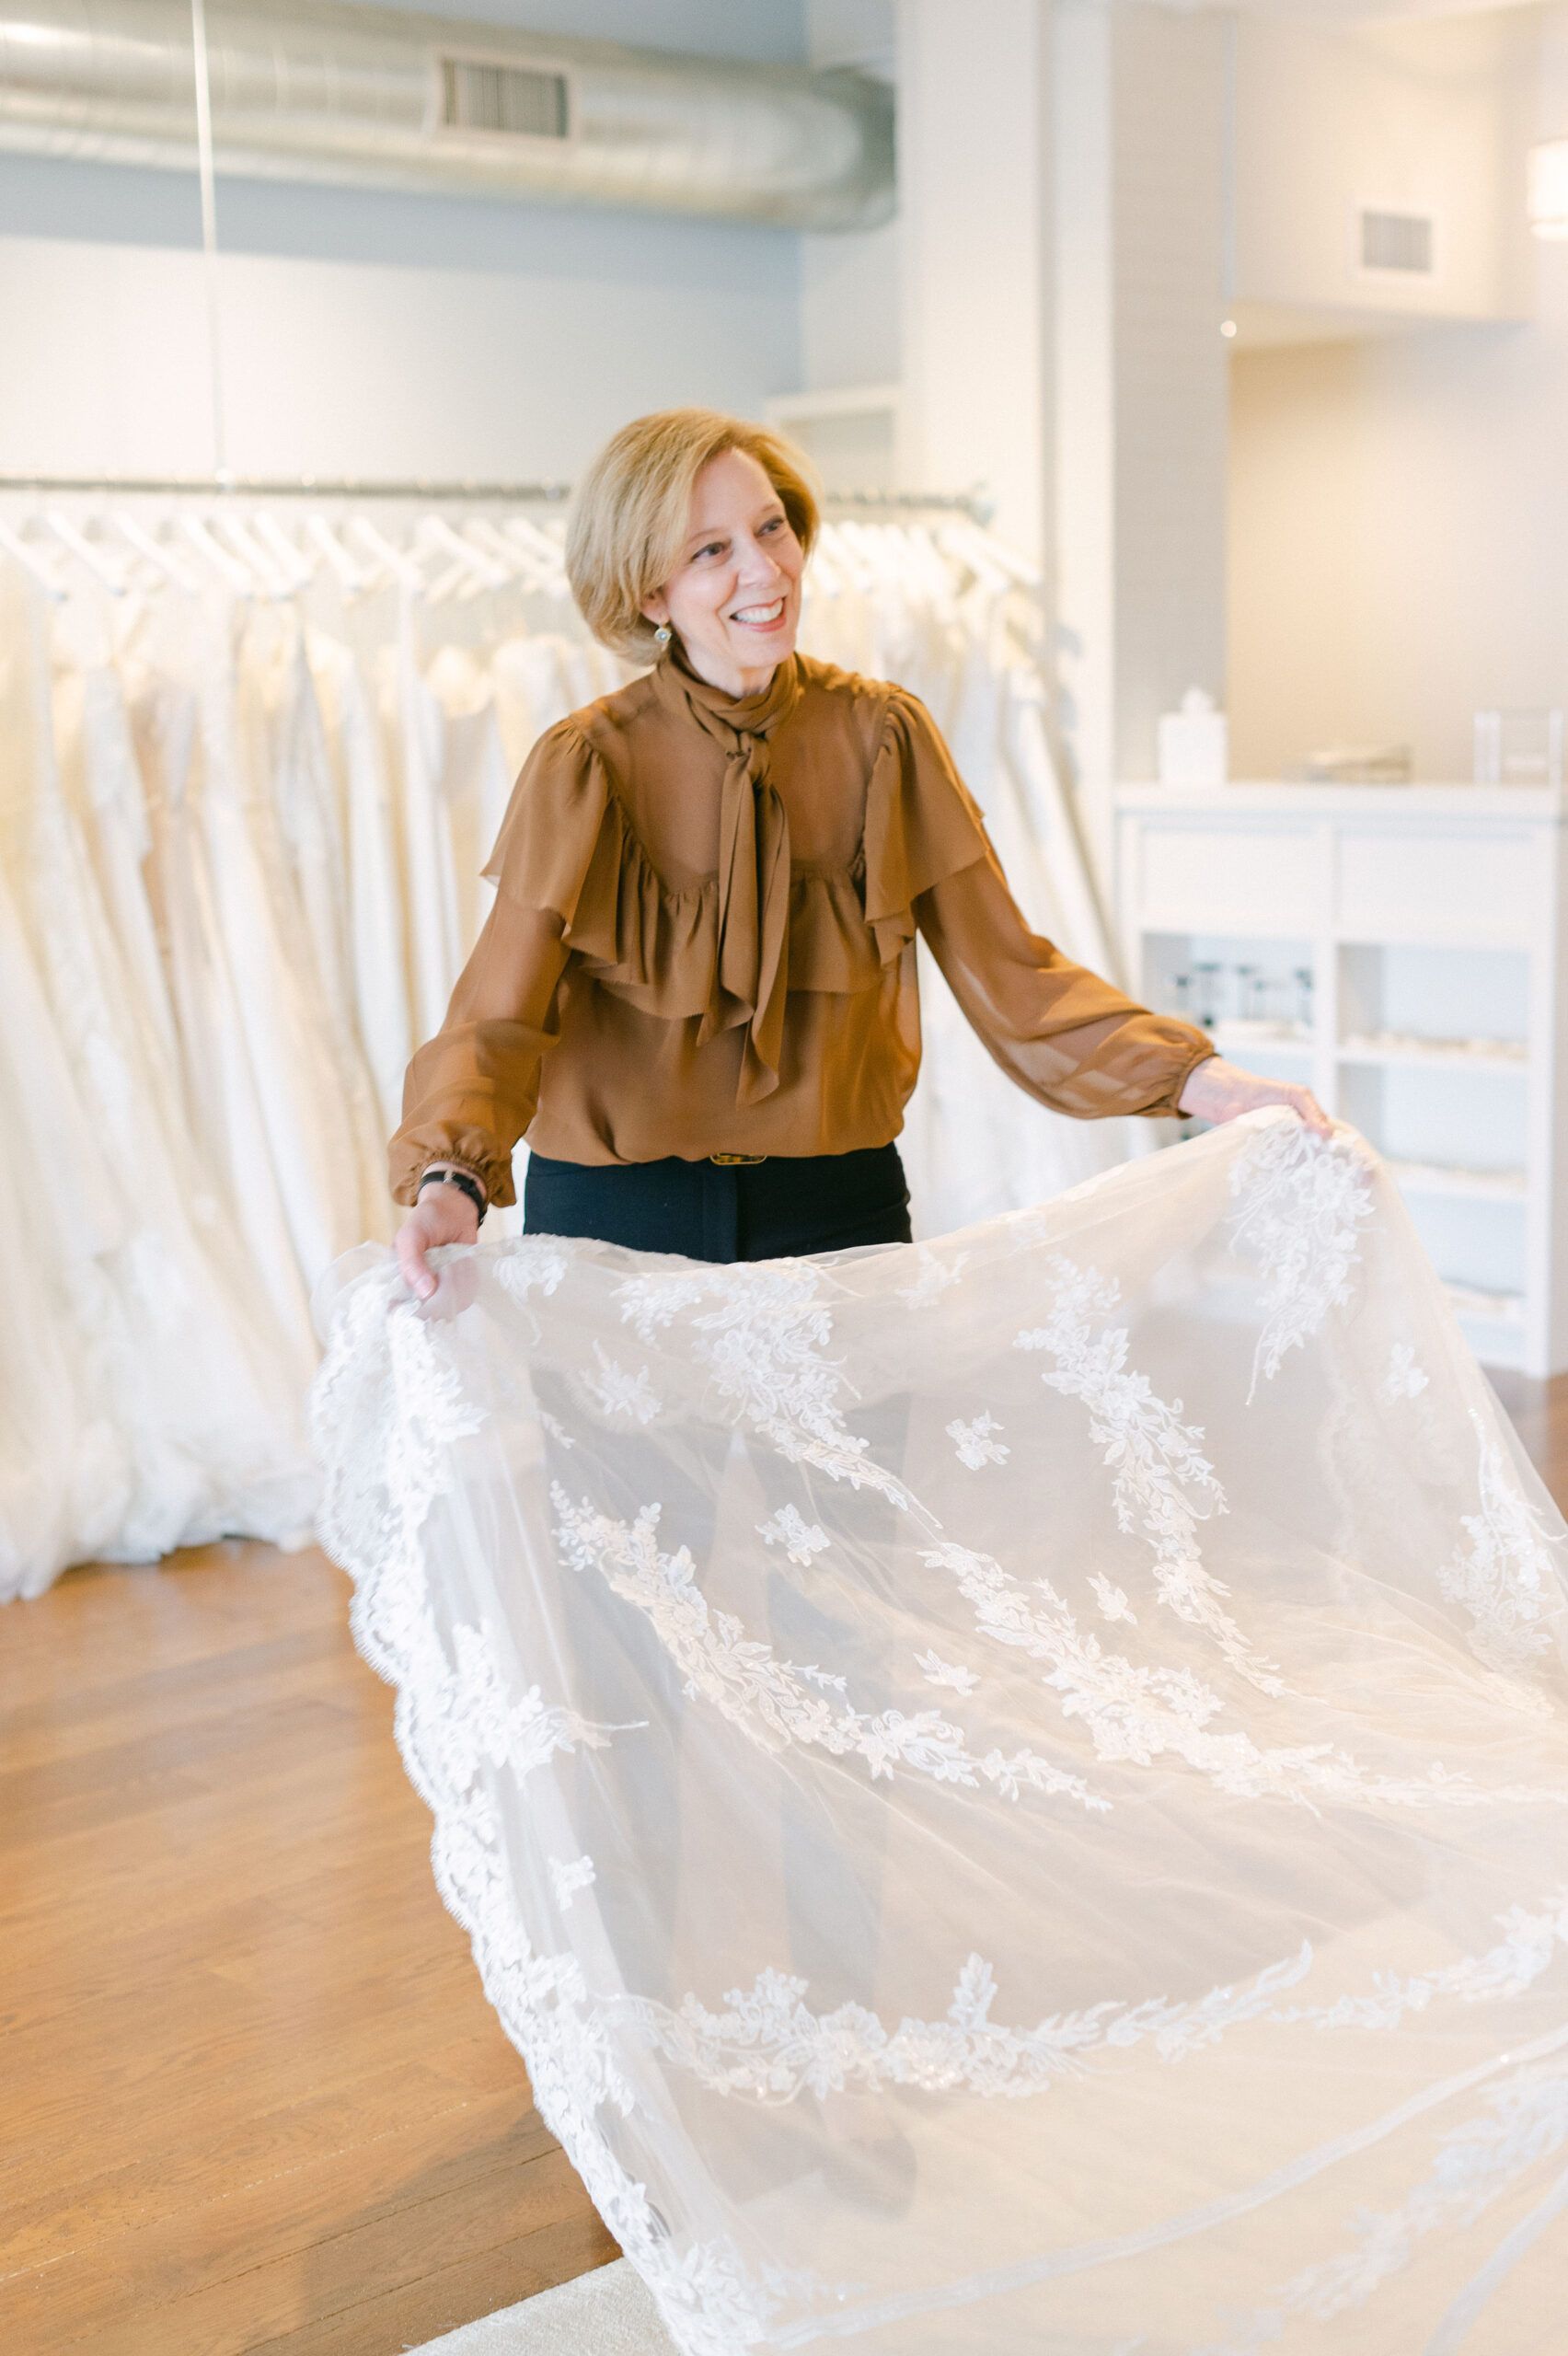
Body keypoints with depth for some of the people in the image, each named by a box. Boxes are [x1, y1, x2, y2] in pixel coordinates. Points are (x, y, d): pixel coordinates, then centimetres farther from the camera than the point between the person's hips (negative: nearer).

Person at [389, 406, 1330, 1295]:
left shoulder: (883, 737, -1)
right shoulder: (585, 768, -9)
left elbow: (1008, 970, -3)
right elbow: (499, 1017, -16)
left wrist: (1197, 1081, -15)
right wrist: (451, 1181, -36)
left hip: (839, 1206, 2)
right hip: (617, 1221, -2)